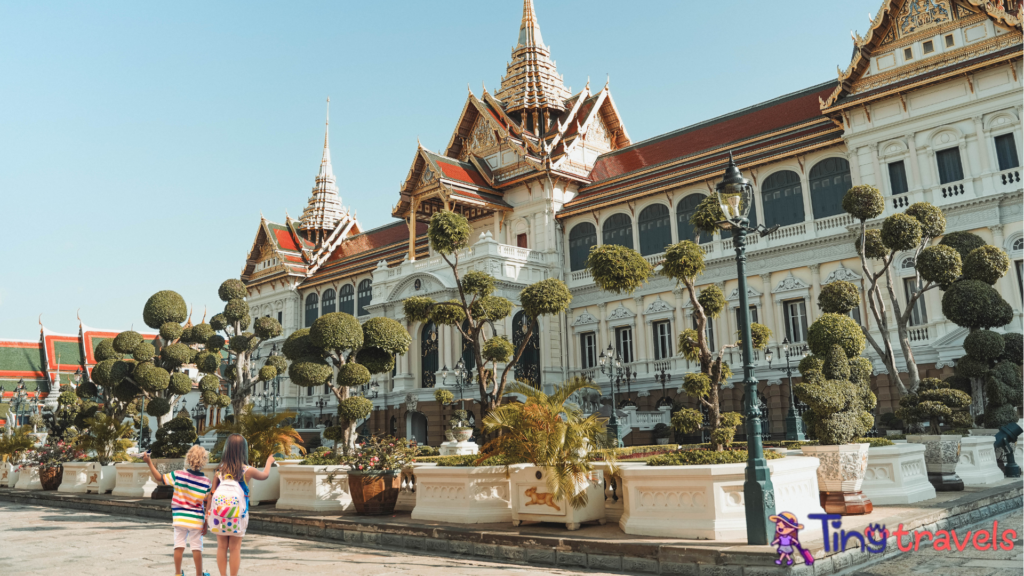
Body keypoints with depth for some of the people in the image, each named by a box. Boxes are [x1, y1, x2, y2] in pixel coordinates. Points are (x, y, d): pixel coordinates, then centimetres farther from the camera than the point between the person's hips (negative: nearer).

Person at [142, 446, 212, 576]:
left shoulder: (178, 475, -10)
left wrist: (149, 462, 5)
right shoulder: (206, 482, -9)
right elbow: (207, 505, -6)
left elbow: (159, 478, -1)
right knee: (196, 548, 7)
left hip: (179, 517, 1)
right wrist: (206, 524, 2)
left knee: (179, 546, 12)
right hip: (196, 519, -1)